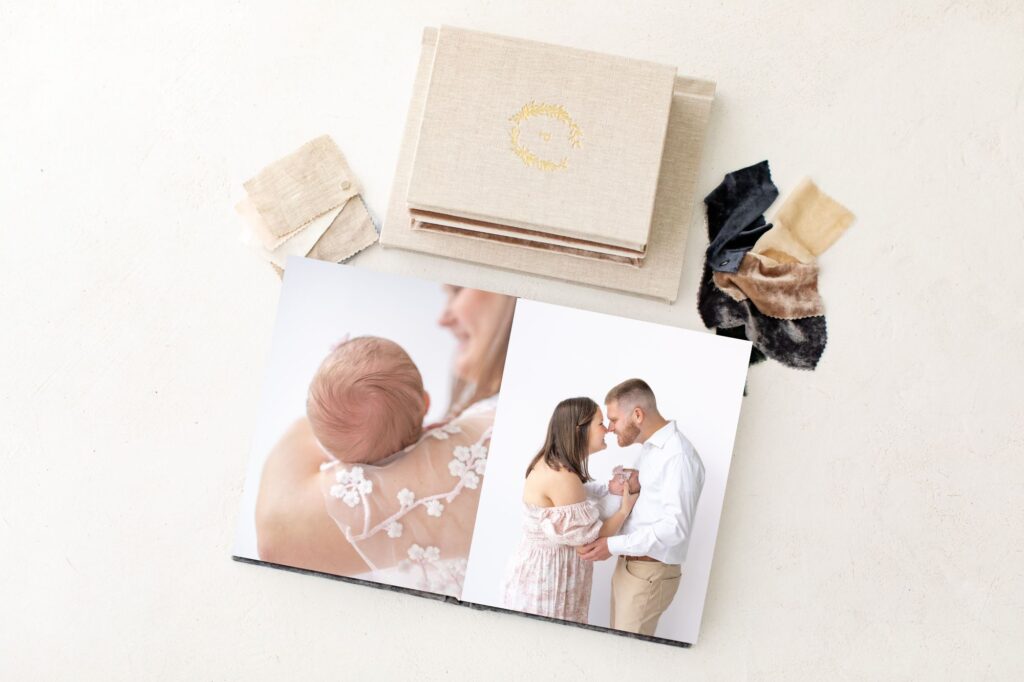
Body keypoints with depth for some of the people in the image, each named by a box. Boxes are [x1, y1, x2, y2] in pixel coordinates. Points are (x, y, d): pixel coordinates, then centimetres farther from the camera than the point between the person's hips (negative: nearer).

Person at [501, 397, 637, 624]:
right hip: (546, 576, -9)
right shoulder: (562, 477, -25)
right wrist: (625, 509, -8)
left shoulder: (548, 464, 4)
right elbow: (590, 540, -19)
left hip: (540, 570, 9)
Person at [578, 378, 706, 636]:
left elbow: (676, 526, -24)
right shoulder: (650, 449, 12)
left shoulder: (678, 456, -19)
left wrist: (613, 545, -24)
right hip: (628, 565, 9)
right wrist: (618, 490, 0)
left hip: (649, 573, -9)